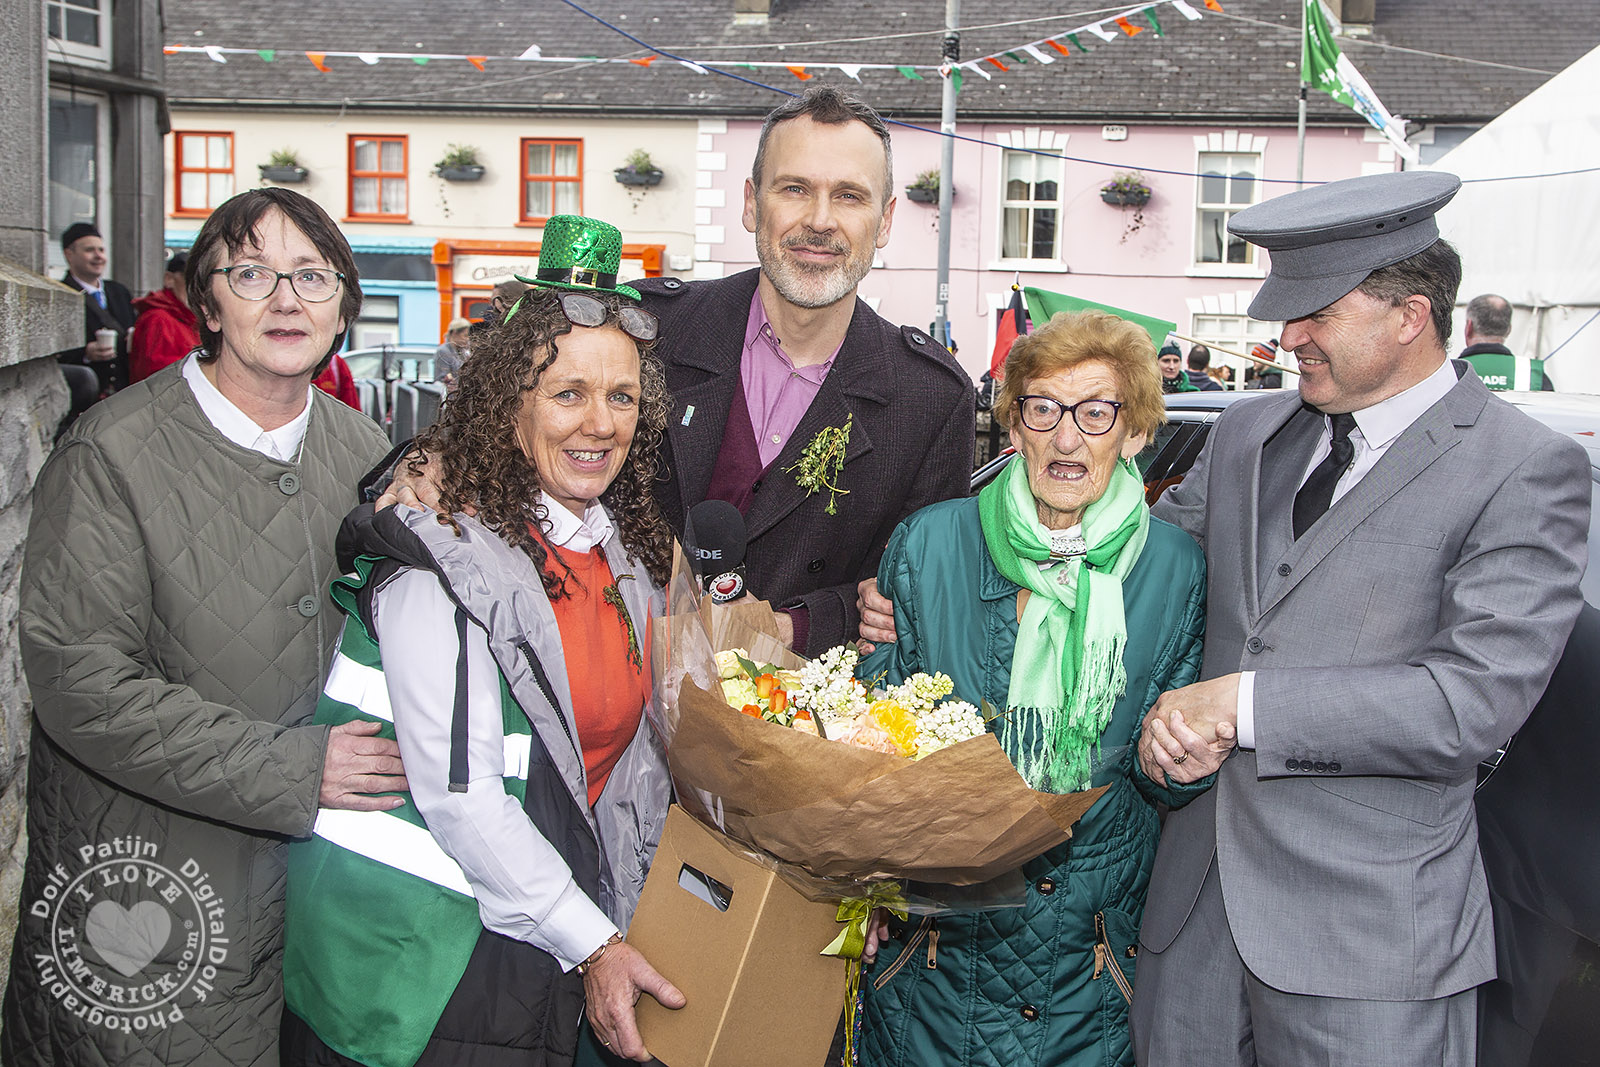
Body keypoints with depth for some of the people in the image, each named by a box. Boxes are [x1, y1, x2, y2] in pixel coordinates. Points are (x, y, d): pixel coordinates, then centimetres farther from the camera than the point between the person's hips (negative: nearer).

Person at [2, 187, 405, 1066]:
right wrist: (287, 770, -22)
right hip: (138, 866, -5)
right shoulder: (112, 453, -15)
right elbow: (78, 681, -20)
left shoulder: (363, 451, 4)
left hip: (313, 861, 5)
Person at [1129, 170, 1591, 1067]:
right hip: (1198, 893, 6)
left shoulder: (1528, 470, -8)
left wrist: (1246, 699, -17)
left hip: (1370, 925, -5)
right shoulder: (1248, 434, 11)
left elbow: (1477, 702, -17)